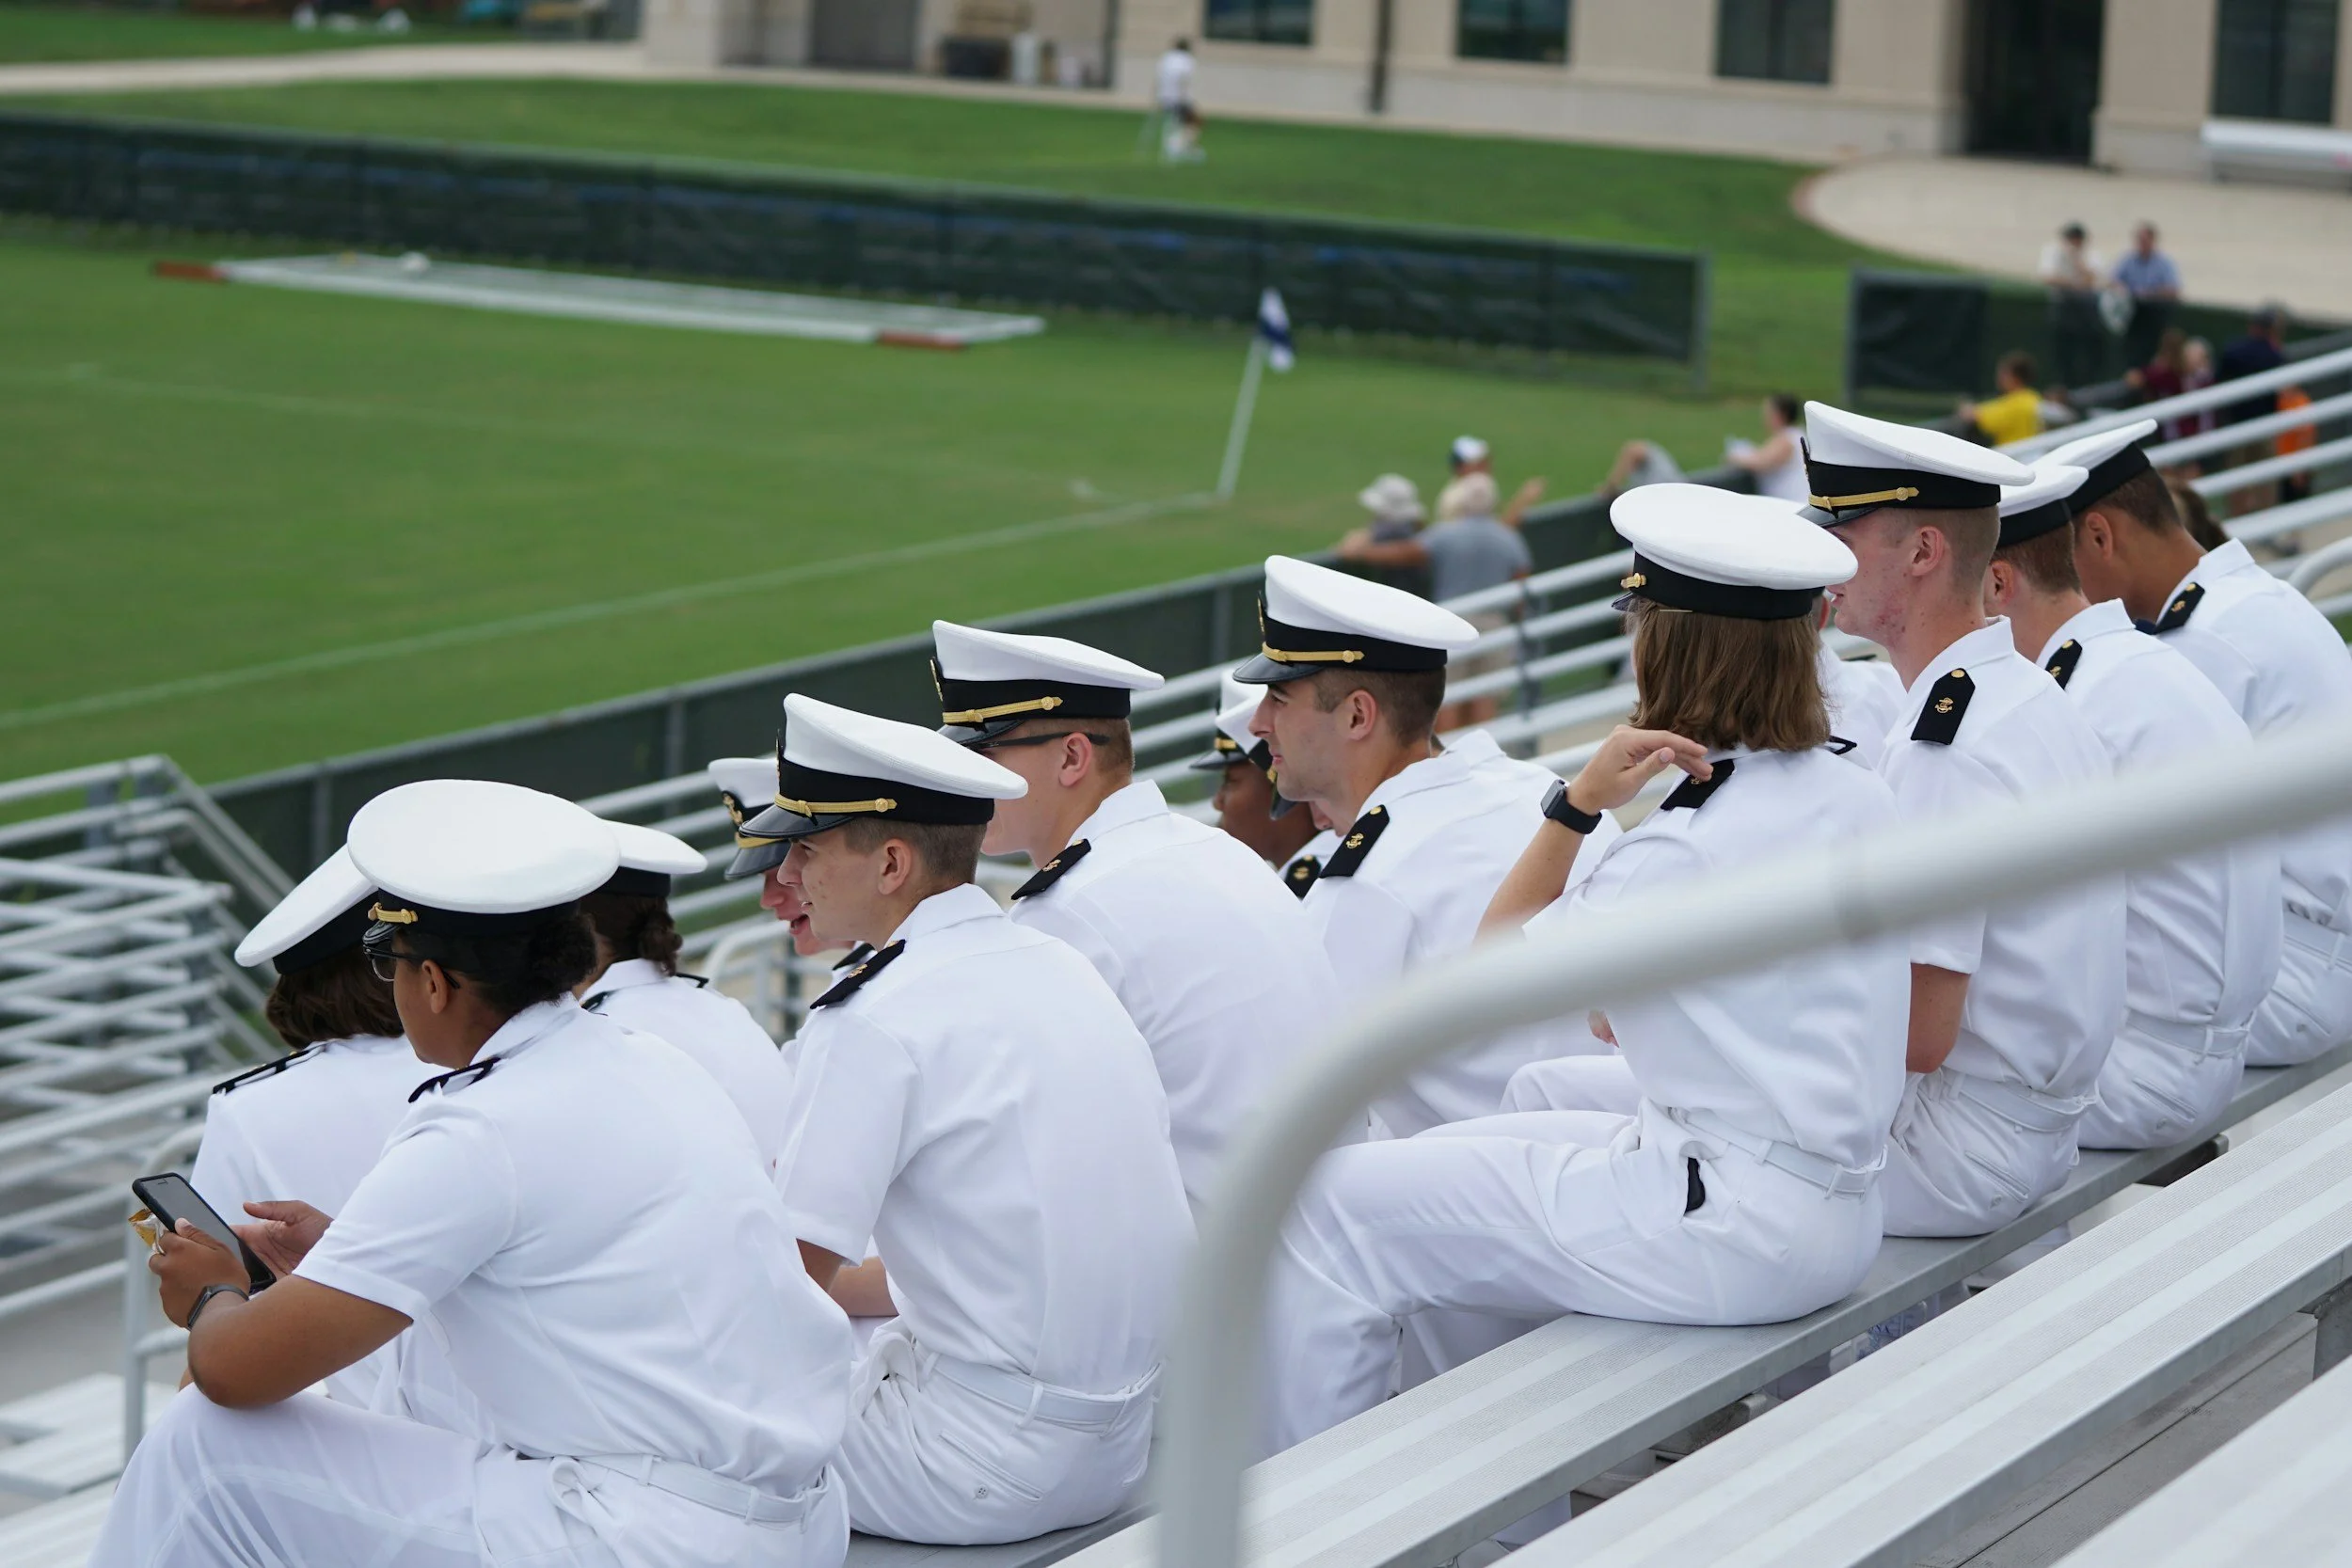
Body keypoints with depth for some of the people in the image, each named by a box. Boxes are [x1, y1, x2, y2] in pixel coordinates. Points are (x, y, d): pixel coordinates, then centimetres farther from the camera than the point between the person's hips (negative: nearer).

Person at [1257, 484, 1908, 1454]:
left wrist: (1579, 800, -11)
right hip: (1832, 1214, 10)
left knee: (1339, 1210, -5)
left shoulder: (1689, 848, -19)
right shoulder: (1859, 800, 6)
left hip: (1732, 1235, -10)